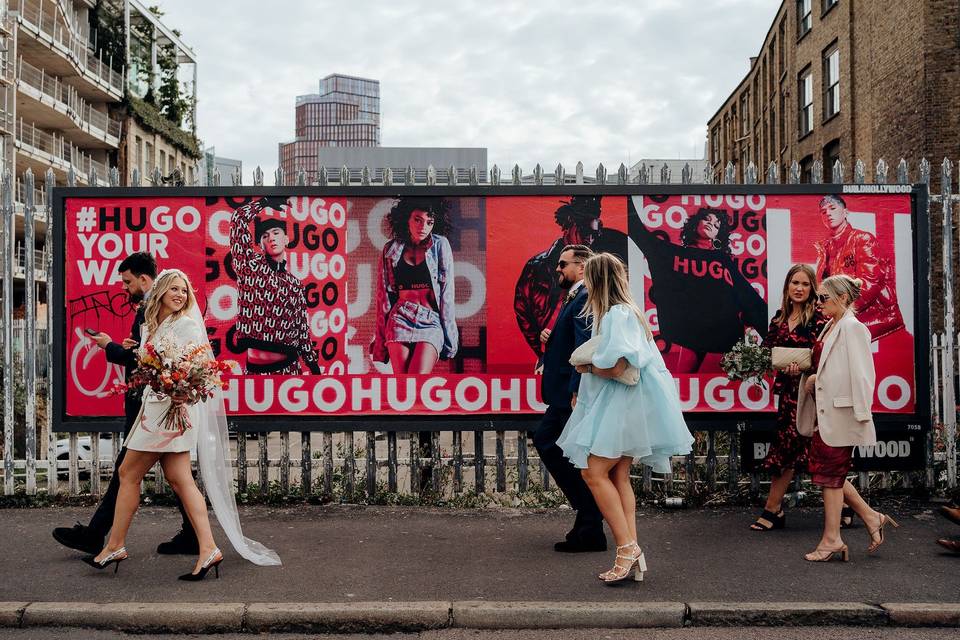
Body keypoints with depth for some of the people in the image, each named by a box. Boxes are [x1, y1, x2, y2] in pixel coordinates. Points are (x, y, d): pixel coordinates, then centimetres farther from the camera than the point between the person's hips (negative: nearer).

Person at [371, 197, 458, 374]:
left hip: (431, 321, -2)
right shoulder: (391, 249, 11)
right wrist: (380, 339, 11)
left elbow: (447, 292, 4)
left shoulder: (440, 245, 6)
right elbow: (383, 294, 13)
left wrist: (449, 333, 0)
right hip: (400, 320, 2)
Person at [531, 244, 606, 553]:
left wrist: (577, 393, -27)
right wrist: (549, 337, 5)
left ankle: (591, 532, 10)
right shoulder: (574, 298, 16)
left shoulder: (585, 300, -16)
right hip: (566, 393, 11)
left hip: (576, 394, -11)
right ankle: (586, 510, 24)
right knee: (544, 440, 17)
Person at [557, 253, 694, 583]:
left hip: (622, 406, -10)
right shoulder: (625, 311, 18)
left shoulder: (616, 315, -15)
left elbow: (615, 367, -23)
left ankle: (626, 547, -9)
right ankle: (632, 552, 8)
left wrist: (586, 366, -6)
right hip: (620, 406, 10)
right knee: (618, 476, 7)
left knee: (594, 471, -12)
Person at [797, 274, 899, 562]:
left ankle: (831, 540, 10)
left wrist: (862, 412, -19)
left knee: (830, 473, -1)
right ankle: (871, 517, 25)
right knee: (825, 470, 12)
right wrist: (814, 378, 5)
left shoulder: (852, 328, -12)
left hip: (840, 414, -9)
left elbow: (862, 373, -17)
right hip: (825, 412, 9)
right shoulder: (830, 327, 15)